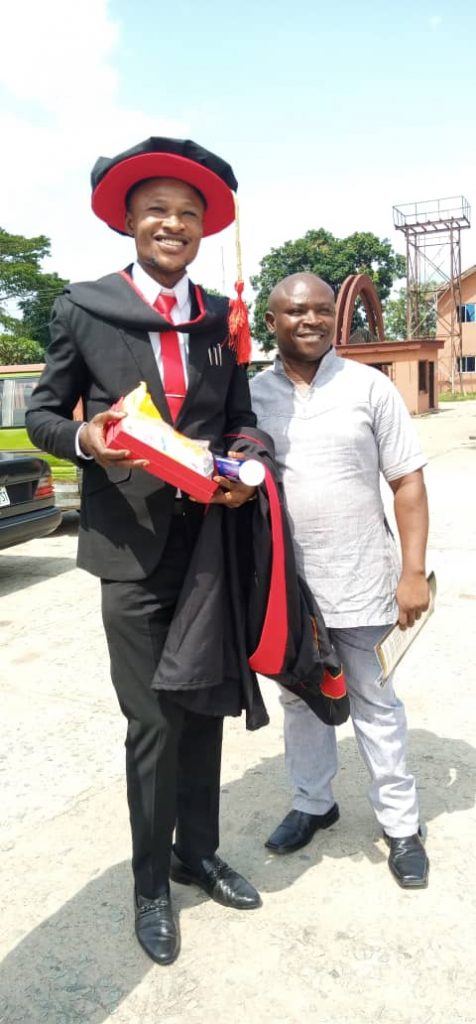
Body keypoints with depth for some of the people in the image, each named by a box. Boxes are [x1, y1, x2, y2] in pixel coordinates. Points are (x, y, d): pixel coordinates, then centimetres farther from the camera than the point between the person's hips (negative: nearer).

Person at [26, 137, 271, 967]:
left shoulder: (222, 318, 8)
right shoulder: (82, 308, -1)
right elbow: (41, 413, 3)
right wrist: (85, 439, -18)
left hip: (210, 540, 4)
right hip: (132, 547, -3)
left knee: (203, 707, 15)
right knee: (152, 721, 5)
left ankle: (198, 853, 38)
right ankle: (150, 882, 29)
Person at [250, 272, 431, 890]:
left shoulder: (369, 386, -4)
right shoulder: (250, 396, 2)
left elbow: (407, 482, -4)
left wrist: (413, 571, -9)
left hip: (359, 579, -2)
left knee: (373, 703, 11)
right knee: (300, 698, 18)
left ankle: (401, 824, 28)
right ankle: (313, 803, 38)